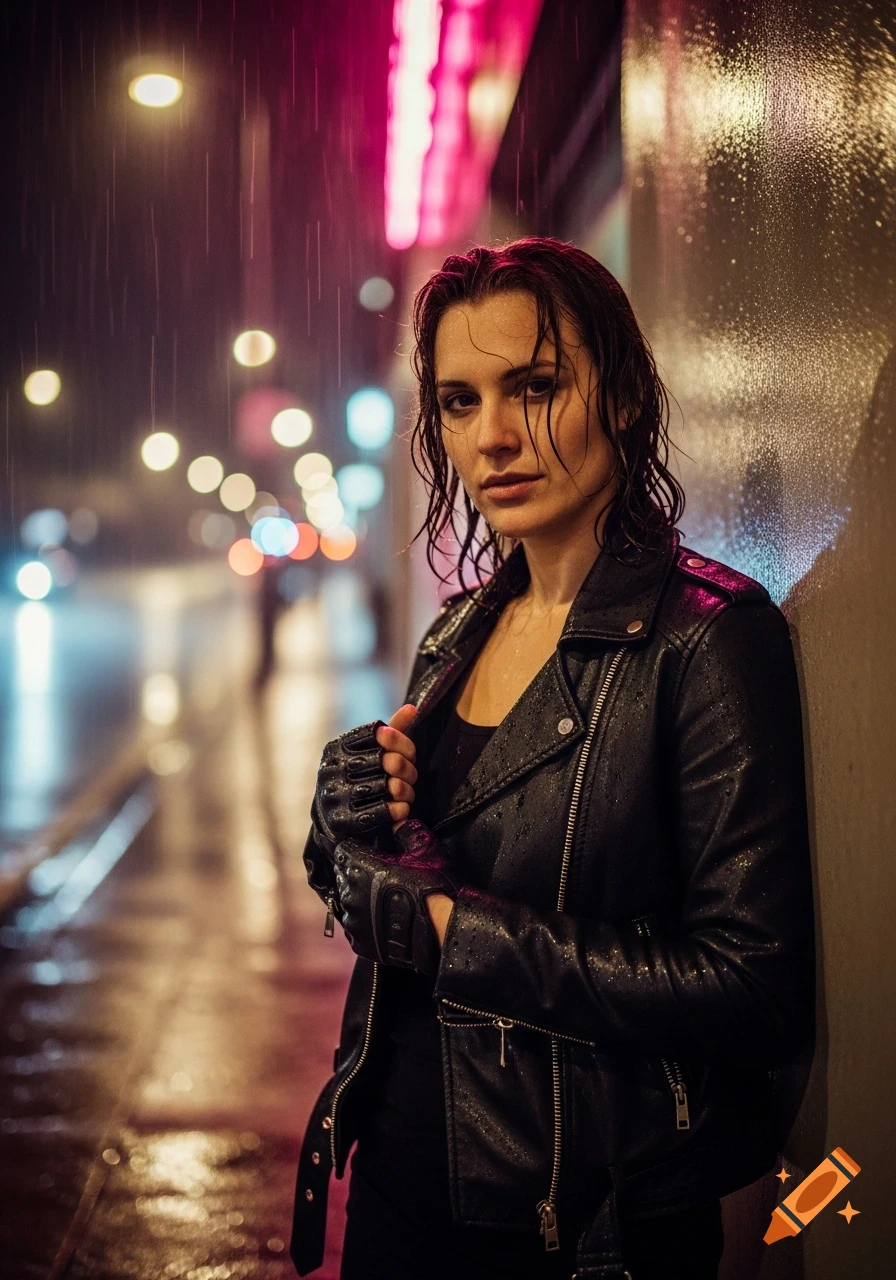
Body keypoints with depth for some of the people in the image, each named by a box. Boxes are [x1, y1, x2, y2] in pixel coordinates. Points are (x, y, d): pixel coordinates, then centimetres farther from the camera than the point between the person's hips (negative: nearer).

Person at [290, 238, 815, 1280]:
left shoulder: (708, 636, -17)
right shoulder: (461, 629, 4)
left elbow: (755, 992, -23)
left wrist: (444, 923, -20)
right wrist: (347, 829, -12)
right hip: (402, 1175, 6)